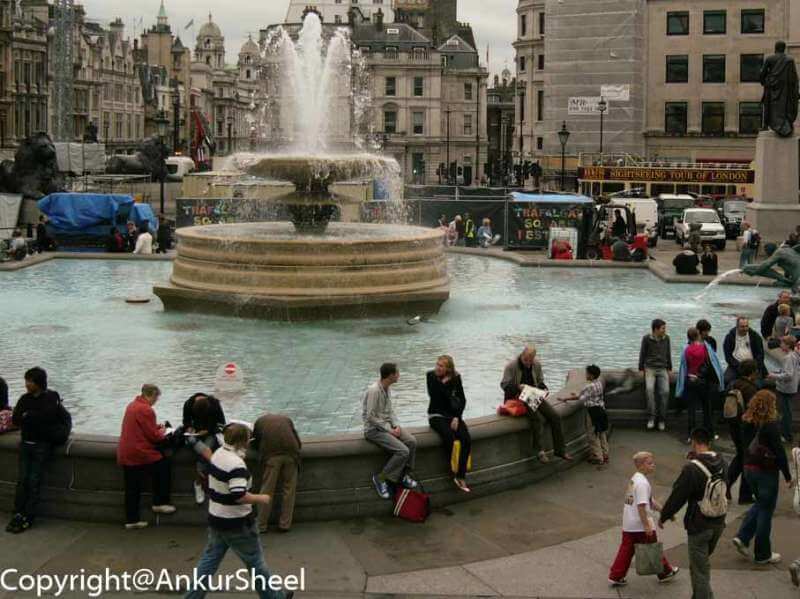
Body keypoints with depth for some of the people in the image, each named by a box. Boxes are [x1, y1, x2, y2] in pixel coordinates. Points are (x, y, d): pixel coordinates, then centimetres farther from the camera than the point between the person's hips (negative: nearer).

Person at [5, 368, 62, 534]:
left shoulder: (51, 397, -7)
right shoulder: (25, 398, 6)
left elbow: (47, 416, -22)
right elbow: (15, 420, -2)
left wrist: (27, 416, -10)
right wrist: (36, 419, -15)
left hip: (42, 446, -4)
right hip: (25, 444, 4)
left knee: (34, 482, -3)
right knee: (22, 480, 0)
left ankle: (28, 518, 1)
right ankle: (18, 515, 5)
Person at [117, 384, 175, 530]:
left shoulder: (132, 405, 14)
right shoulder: (146, 410, -17)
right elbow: (153, 436, -14)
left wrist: (156, 428, 15)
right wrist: (162, 433, 6)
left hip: (125, 454, 9)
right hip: (140, 453, -9)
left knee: (132, 488, 11)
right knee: (164, 464, 9)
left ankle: (131, 520, 14)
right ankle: (160, 503, 12)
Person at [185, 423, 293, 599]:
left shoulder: (218, 454, 3)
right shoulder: (236, 464, -26)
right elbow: (239, 496, -31)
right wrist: (261, 499, -17)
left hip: (216, 519, 8)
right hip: (237, 524, -8)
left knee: (209, 559, 14)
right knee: (255, 562, 8)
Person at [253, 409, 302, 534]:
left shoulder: (260, 421, 25)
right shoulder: (286, 419, 28)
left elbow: (256, 442, 29)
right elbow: (298, 442, 24)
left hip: (271, 454, -1)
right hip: (290, 452, 1)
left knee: (267, 490, 5)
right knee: (289, 489, 10)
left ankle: (261, 525, 10)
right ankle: (285, 524, 11)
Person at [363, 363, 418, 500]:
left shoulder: (387, 388, 5)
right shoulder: (374, 391, -24)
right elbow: (371, 417, -23)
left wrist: (396, 425, -2)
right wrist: (389, 430, -18)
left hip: (387, 425, 9)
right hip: (374, 430, -9)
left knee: (412, 442, -9)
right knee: (403, 451, -22)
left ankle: (403, 475, 7)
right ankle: (380, 479, -7)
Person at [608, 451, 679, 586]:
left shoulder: (634, 479, 13)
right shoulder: (642, 483, -20)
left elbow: (650, 500, 20)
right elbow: (641, 506, -26)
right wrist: (647, 525, -24)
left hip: (628, 524, 9)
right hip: (640, 524, -9)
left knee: (626, 549, 11)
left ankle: (615, 577, 11)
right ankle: (665, 573, 26)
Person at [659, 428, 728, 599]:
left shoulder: (692, 469, -22)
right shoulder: (721, 463, -1)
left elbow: (678, 495, -16)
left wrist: (664, 516, 0)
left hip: (699, 525, -7)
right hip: (718, 523, 7)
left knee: (700, 569, 4)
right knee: (702, 562, 25)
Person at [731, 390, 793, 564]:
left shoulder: (748, 423, 0)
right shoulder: (771, 425, -20)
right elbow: (779, 452, -18)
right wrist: (788, 476, -10)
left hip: (749, 469, 6)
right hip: (766, 471, -6)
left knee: (760, 504, 25)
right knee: (766, 510, 7)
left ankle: (742, 538, 13)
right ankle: (763, 554, 16)